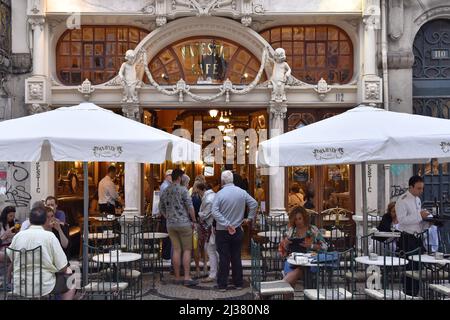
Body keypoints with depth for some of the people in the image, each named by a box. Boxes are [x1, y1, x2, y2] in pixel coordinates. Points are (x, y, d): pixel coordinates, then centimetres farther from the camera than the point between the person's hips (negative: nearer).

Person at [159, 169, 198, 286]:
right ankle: (187, 277, -3)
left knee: (176, 250, 9)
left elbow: (161, 209, 15)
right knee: (187, 250, 1)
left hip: (170, 224, 5)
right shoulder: (183, 190, -10)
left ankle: (177, 277, 11)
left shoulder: (164, 192, 9)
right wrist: (194, 220, -2)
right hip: (184, 223, -5)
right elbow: (190, 207, -13)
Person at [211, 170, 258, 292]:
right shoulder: (242, 192, -1)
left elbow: (215, 212, -20)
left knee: (224, 259, 3)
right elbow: (254, 203, -1)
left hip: (222, 231, -3)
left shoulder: (220, 193, -11)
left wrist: (227, 224, -19)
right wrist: (250, 218, 7)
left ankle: (222, 285, 8)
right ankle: (238, 283, 19)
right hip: (237, 230, 3)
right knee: (236, 258, 12)